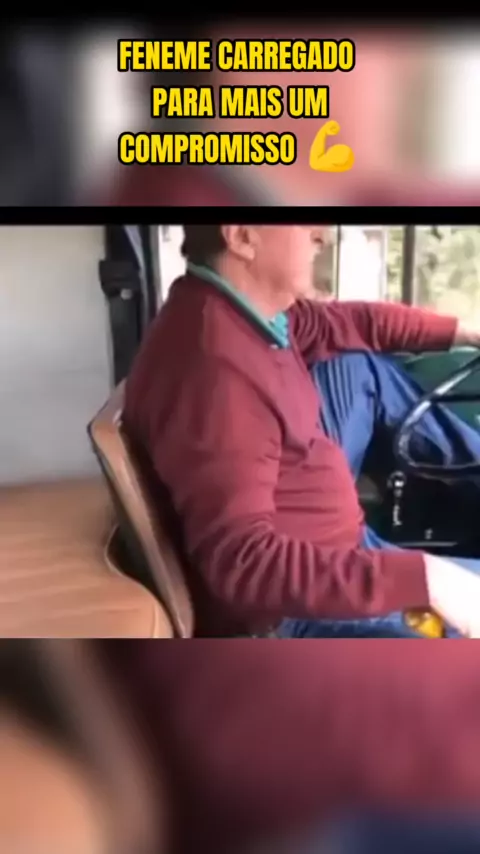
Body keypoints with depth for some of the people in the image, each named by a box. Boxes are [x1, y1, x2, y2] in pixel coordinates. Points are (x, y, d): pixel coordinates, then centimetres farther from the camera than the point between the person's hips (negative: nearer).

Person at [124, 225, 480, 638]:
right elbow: (244, 564, -37)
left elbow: (343, 323, 11)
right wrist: (425, 577, -36)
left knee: (360, 365, 14)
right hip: (293, 612, -9)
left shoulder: (247, 305, -6)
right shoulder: (213, 371, -34)